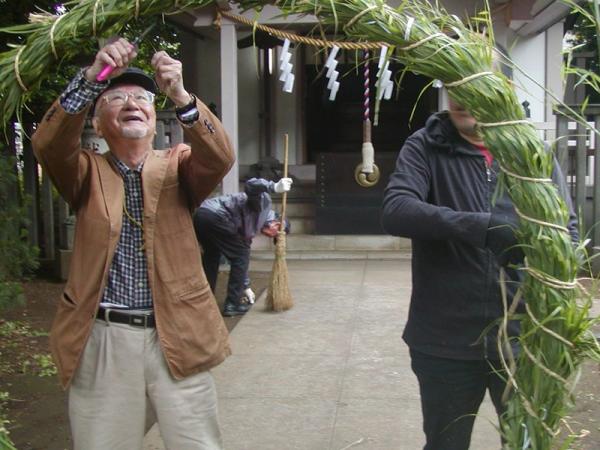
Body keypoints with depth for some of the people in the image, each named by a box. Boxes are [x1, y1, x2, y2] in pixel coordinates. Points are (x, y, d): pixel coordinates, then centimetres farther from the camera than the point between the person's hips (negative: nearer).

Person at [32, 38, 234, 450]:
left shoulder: (178, 165, 8)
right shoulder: (88, 173, 7)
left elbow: (219, 159, -12)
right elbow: (50, 144, -13)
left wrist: (181, 96, -28)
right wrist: (92, 78, -26)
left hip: (176, 337, 0)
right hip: (102, 339, 0)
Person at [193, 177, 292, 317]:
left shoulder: (249, 230, 30)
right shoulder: (264, 201, 9)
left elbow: (240, 257, 33)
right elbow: (250, 185, -12)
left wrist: (246, 286, 37)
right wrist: (275, 187, -22)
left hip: (200, 213, 10)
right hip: (216, 216, -10)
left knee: (211, 256, 31)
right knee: (241, 256, 5)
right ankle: (232, 304, 9)